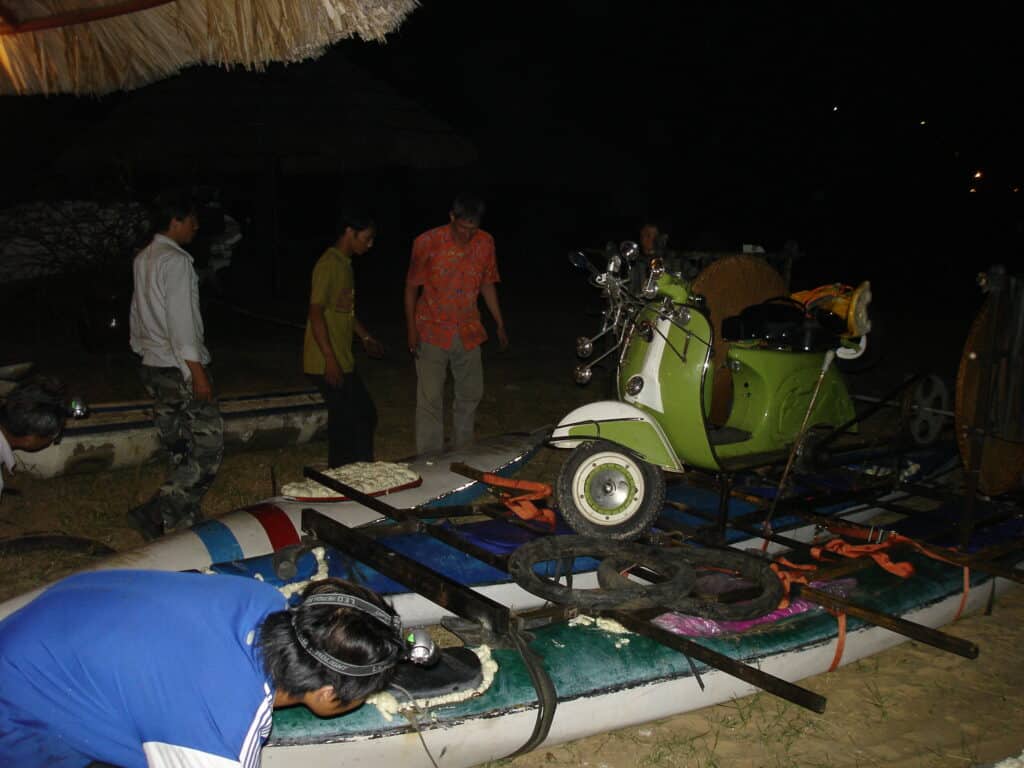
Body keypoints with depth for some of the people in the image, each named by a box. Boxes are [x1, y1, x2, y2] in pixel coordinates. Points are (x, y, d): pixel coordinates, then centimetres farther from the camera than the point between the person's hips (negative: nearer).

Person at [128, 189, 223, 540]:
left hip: (153, 367, 9)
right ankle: (158, 514, -9)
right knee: (208, 446, -5)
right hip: (179, 368, -9)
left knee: (181, 450, 14)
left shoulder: (143, 258, 13)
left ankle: (184, 519, 19)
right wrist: (197, 371, -19)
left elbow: (137, 314, 20)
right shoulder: (175, 261, -14)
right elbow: (181, 321, -19)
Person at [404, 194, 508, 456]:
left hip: (468, 332, 4)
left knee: (471, 393, 13)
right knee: (430, 399, -3)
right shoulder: (428, 243, -13)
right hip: (432, 332, -4)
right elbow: (411, 287, -5)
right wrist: (411, 330, -8)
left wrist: (500, 325, 10)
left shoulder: (485, 243, -2)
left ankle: (464, 451, 30)